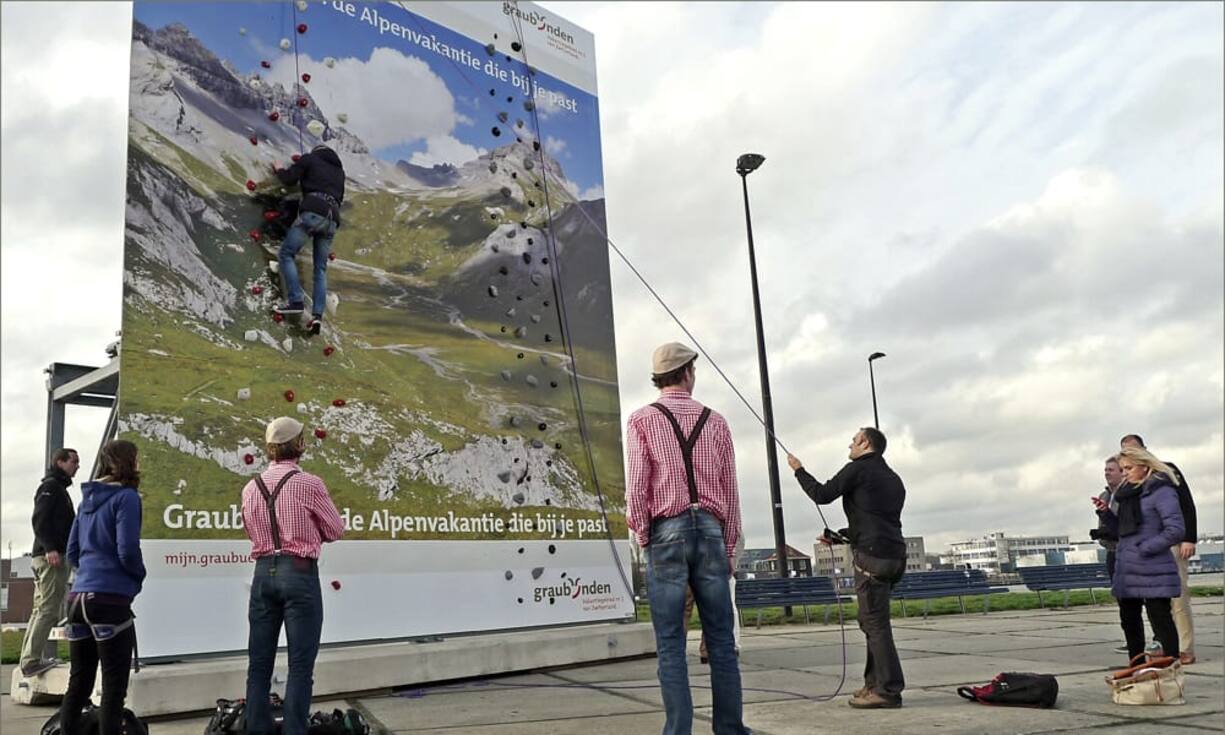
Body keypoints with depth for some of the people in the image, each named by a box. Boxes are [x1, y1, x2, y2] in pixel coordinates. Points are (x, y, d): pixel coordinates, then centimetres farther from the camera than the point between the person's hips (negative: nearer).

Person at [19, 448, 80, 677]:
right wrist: (50, 548, -26)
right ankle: (32, 660, -12)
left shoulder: (57, 488, 24)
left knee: (40, 610, 12)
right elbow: (39, 519, -18)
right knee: (48, 610, -11)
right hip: (51, 556, -11)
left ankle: (28, 660, 16)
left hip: (43, 556, 11)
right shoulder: (51, 486, -6)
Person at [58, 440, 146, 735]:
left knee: (78, 683, 14)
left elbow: (72, 553, 18)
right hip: (111, 599, -8)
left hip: (79, 597, 8)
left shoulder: (88, 498, 15)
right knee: (114, 687, -2)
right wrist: (139, 576, 2)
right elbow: (127, 550, -15)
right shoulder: (125, 496, -9)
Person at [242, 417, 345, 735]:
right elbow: (336, 531, 1)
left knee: (259, 662, 12)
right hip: (300, 574, -5)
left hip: (264, 572, 5)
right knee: (300, 664, -1)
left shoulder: (251, 488, 7)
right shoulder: (309, 484, -8)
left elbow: (252, 531, 17)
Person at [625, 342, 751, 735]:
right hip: (711, 531, 3)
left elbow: (637, 484, -8)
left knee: (671, 643, 1)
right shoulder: (715, 422, 10)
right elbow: (730, 490, 9)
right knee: (721, 639, 8)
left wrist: (643, 539, 3)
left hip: (666, 532, -2)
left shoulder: (642, 420, 0)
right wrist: (729, 547, 16)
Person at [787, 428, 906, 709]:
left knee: (875, 623, -7)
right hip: (894, 556, 9)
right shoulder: (893, 479, 23)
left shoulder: (858, 469, -3)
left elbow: (822, 494, -5)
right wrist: (842, 535, 31)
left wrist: (799, 470, 10)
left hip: (872, 556, -9)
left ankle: (888, 689, -8)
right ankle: (874, 683, 19)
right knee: (871, 621, 15)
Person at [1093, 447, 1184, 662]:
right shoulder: (1129, 493, 14)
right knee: (1129, 619, 14)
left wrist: (1144, 549, -16)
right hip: (1126, 570, 9)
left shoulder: (1161, 491, -11)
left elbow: (1175, 530, -17)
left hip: (1152, 571, -9)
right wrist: (1107, 512, 7)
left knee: (1160, 619, -3)